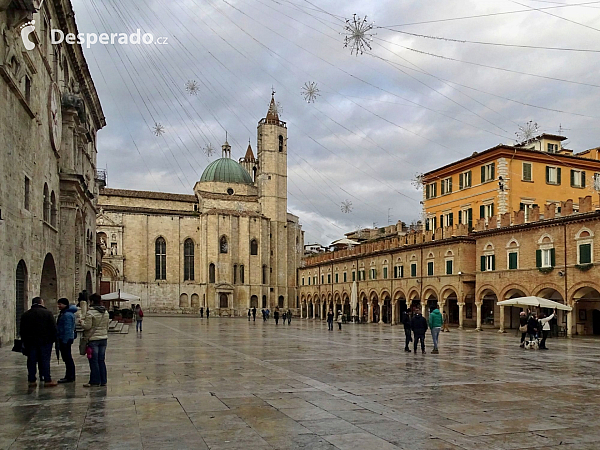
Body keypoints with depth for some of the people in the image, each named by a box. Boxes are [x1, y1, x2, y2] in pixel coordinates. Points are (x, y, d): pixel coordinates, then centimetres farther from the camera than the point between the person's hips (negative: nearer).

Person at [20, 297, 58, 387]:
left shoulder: (25, 315, 8)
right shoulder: (47, 313, -3)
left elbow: (22, 331, 10)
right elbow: (53, 328, -5)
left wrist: (24, 342, 15)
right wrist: (54, 339, 3)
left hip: (30, 342, 3)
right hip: (45, 341, -3)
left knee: (32, 361, 8)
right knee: (45, 360, -1)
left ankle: (32, 380, 11)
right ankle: (47, 380, -2)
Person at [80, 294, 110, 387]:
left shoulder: (90, 313, -14)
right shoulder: (106, 312, 8)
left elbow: (87, 326, -15)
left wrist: (82, 322, 4)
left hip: (93, 339, -6)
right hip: (104, 338, 7)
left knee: (94, 361, 0)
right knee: (102, 360, 11)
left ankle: (95, 381, 4)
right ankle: (103, 381, 14)